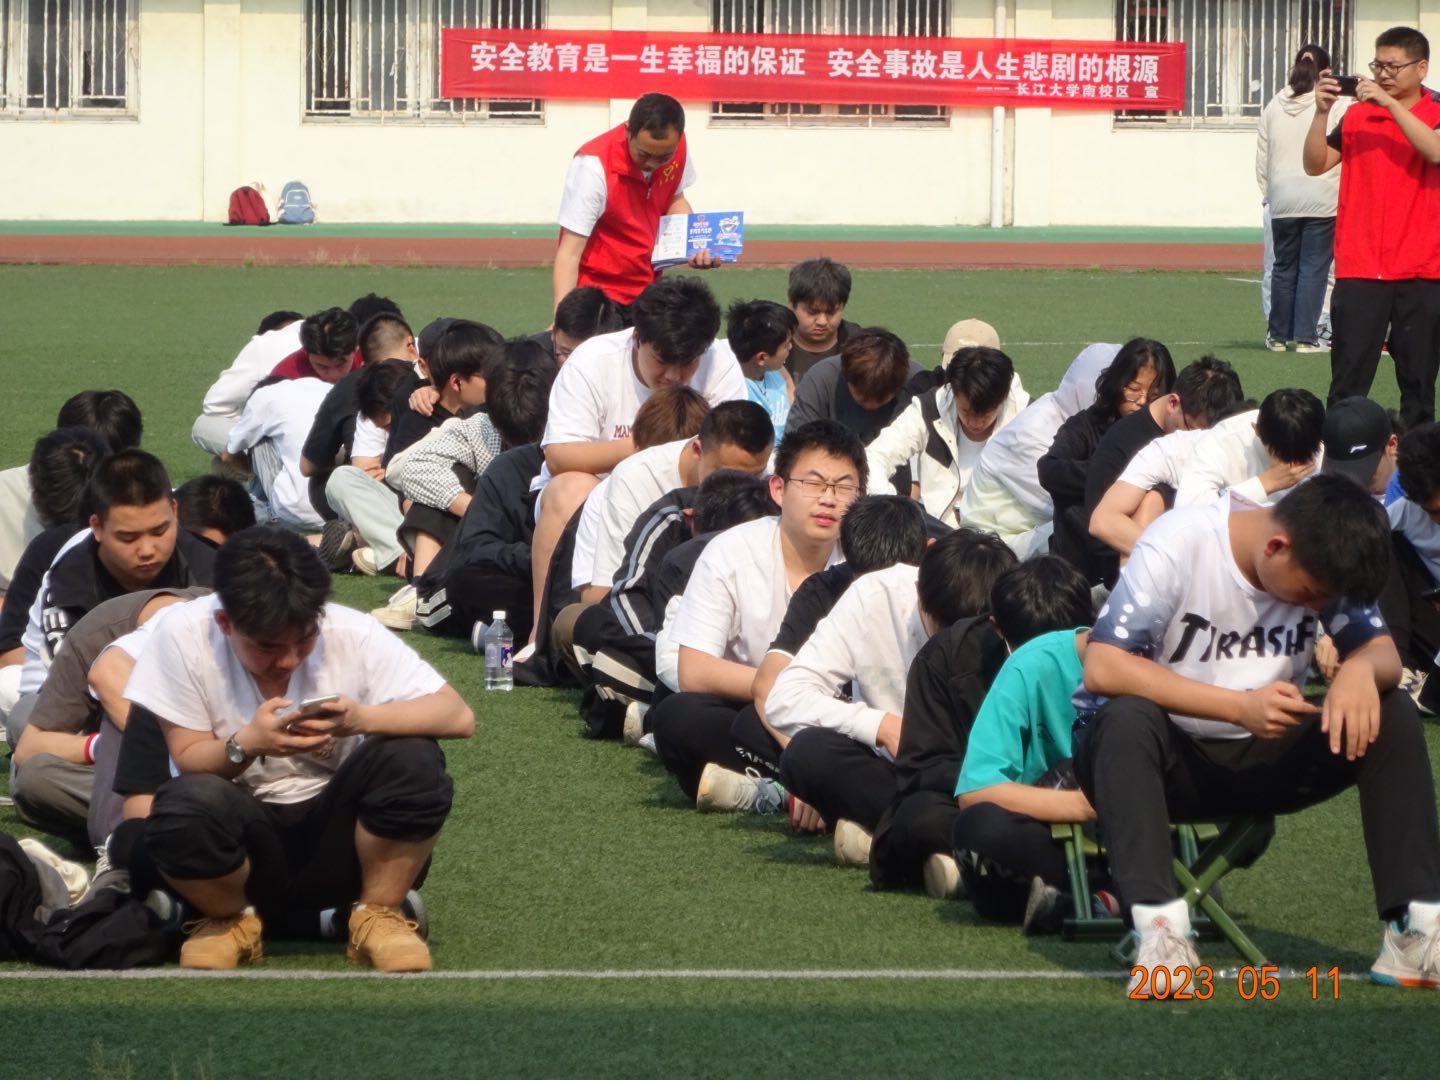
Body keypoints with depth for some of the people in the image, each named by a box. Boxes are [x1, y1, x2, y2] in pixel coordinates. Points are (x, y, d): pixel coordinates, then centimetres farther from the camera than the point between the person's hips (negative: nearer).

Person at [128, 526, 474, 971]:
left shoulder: (352, 633, -13)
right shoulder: (183, 635, -15)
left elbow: (458, 716, -16)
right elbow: (187, 760, -8)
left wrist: (361, 718, -33)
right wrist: (247, 744, -29)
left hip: (333, 834, 1)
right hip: (244, 839, -1)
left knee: (414, 760, -28)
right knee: (185, 806, -35)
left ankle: (377, 914, -2)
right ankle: (230, 920, -1)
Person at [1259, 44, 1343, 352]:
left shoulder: (1274, 107, 7)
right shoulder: (1333, 107, -6)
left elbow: (1262, 157, 10)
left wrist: (1267, 193, 20)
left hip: (1282, 199, 4)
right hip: (1322, 199, -4)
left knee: (1284, 266, 13)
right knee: (1314, 268, 0)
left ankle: (1278, 335, 16)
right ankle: (1306, 337, -3)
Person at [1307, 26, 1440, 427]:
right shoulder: (1357, 114, 9)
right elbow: (1316, 164, 3)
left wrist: (1390, 103, -21)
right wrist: (1322, 112, -11)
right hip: (1359, 268, 1)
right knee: (1348, 379, -3)